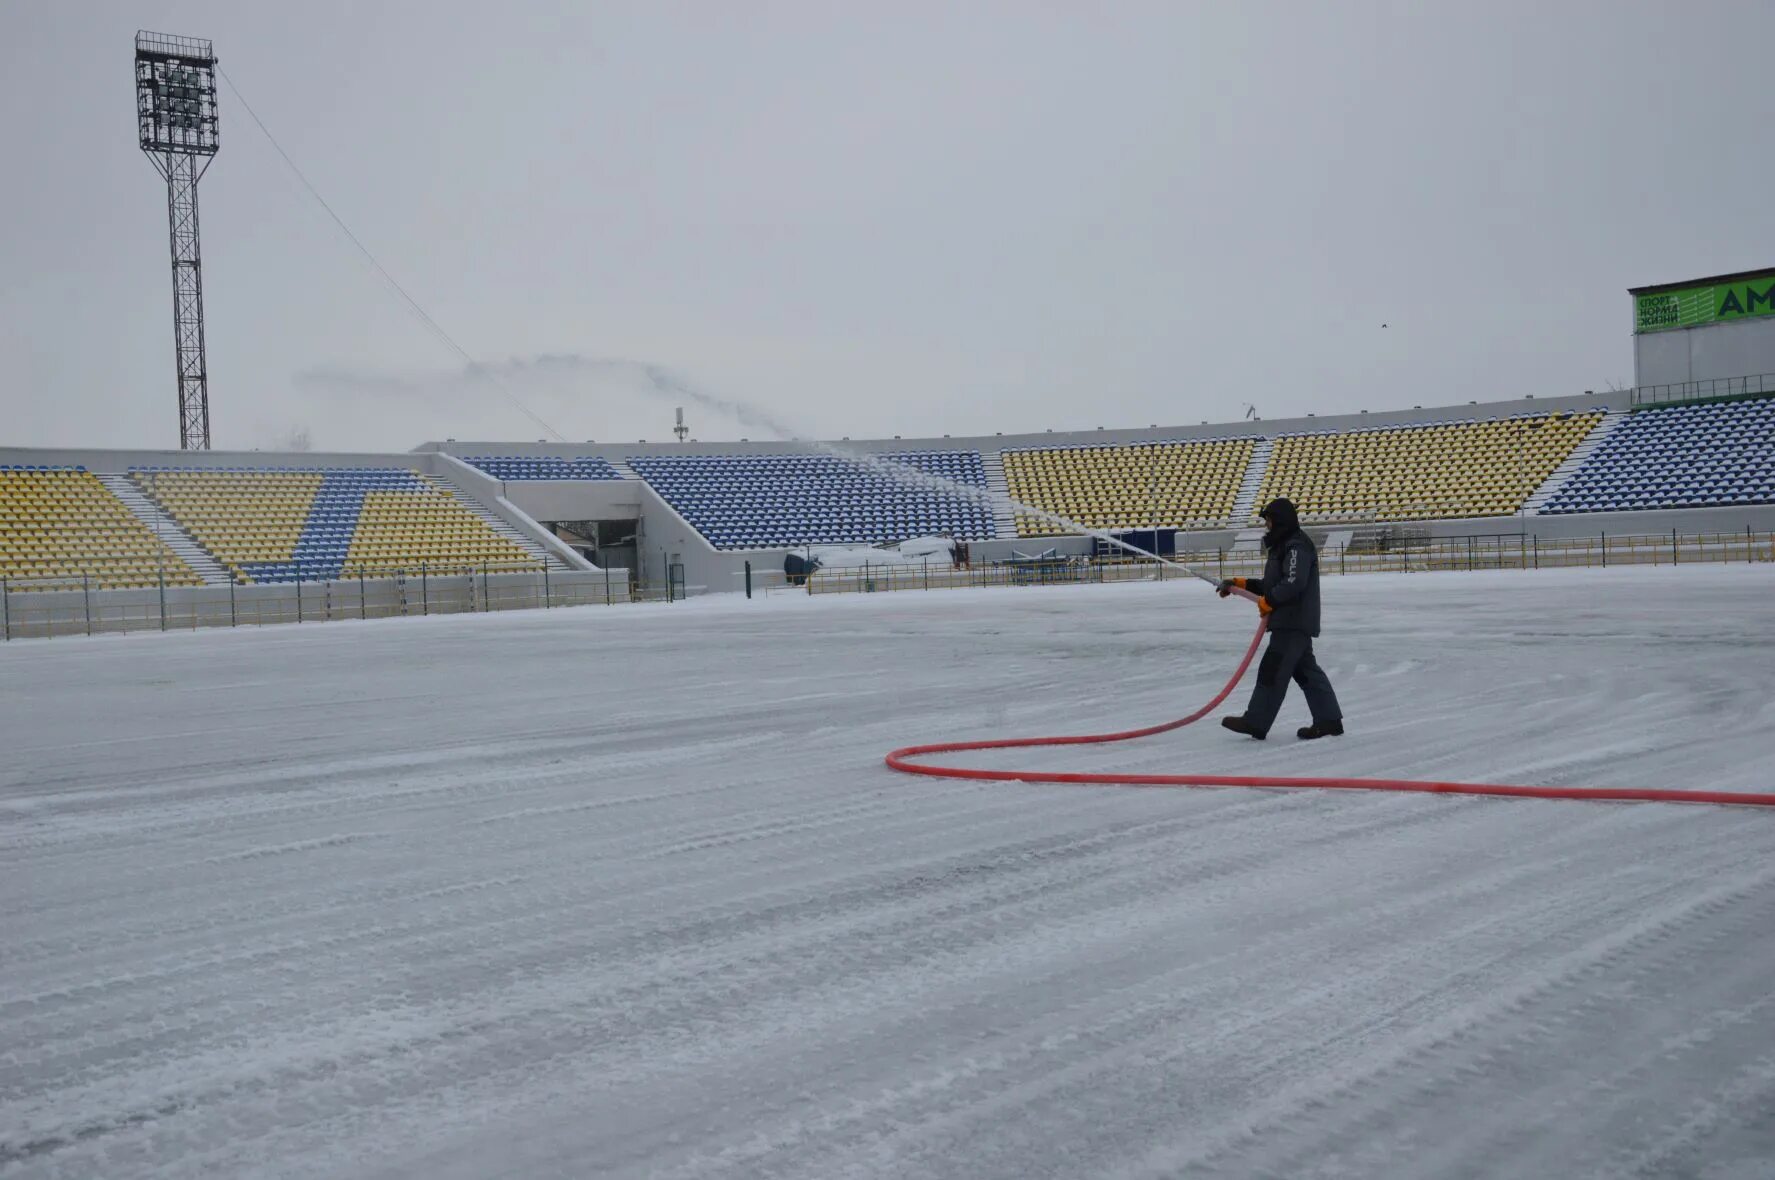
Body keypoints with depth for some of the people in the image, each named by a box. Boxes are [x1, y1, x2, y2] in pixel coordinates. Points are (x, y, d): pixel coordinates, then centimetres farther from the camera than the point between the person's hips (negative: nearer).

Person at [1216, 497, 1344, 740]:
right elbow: (1271, 585, 23)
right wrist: (1239, 583, 15)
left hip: (1294, 622, -11)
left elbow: (1293, 583, -25)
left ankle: (1255, 722, -8)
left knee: (1272, 669, -9)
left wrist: (1267, 601, -16)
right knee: (1305, 670, 11)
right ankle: (1329, 720, 14)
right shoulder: (1283, 546, 21)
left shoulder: (1297, 546, -13)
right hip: (1291, 621, 11)